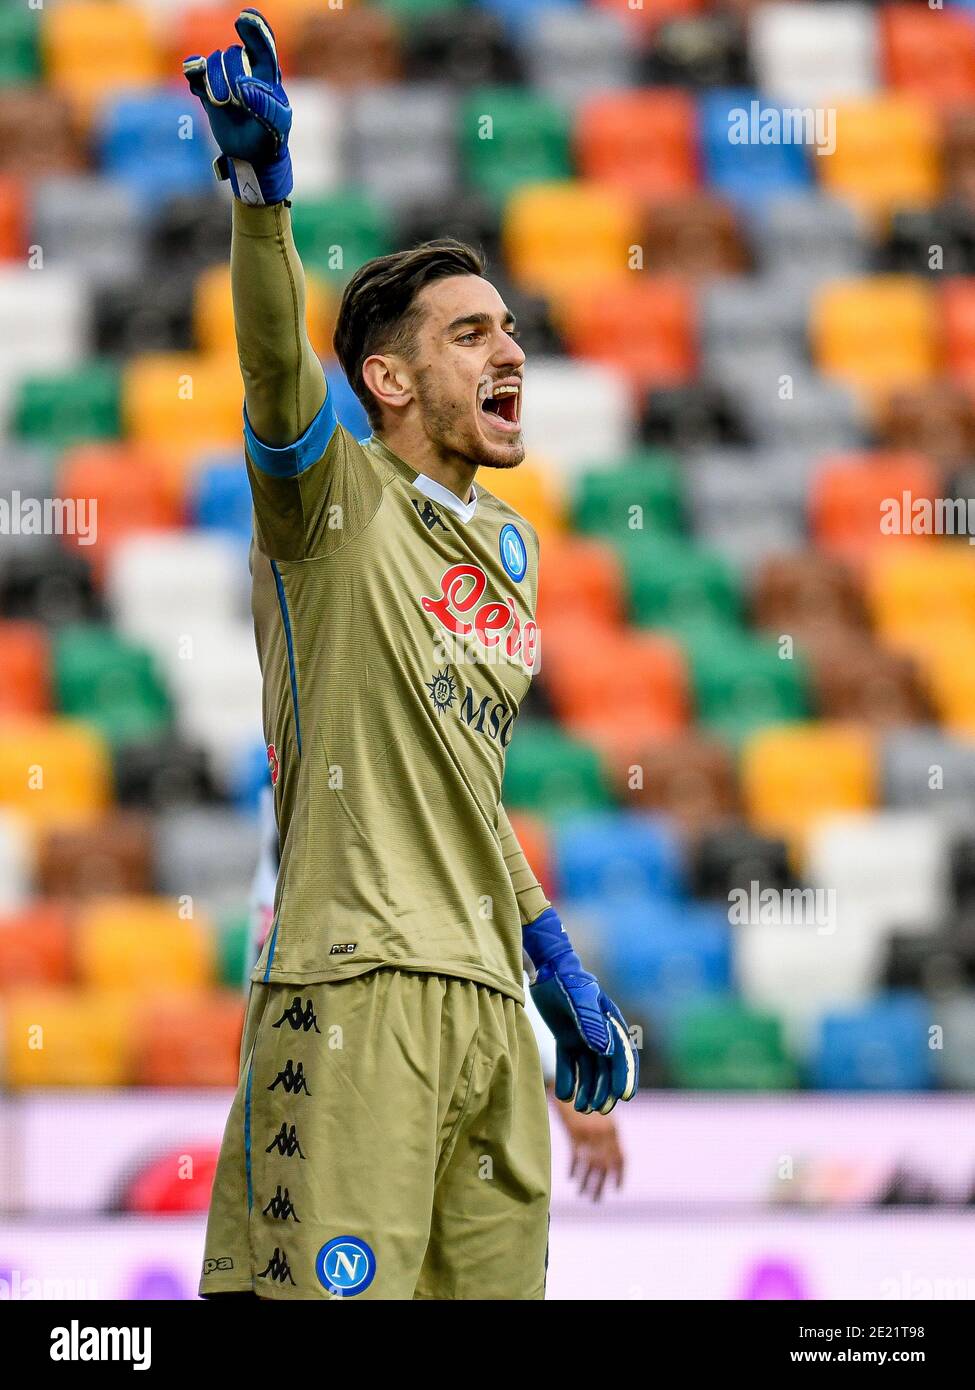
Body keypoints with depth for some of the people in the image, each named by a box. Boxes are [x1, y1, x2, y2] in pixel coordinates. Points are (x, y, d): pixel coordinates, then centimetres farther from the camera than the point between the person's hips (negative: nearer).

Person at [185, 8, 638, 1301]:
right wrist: (261, 186, -38)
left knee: (499, 1281, 4)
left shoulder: (505, 545, 19)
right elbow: (277, 366, -22)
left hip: (489, 1001, 7)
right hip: (358, 992, -7)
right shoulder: (334, 501, -1)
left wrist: (554, 959, 24)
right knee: (342, 1288, -15)